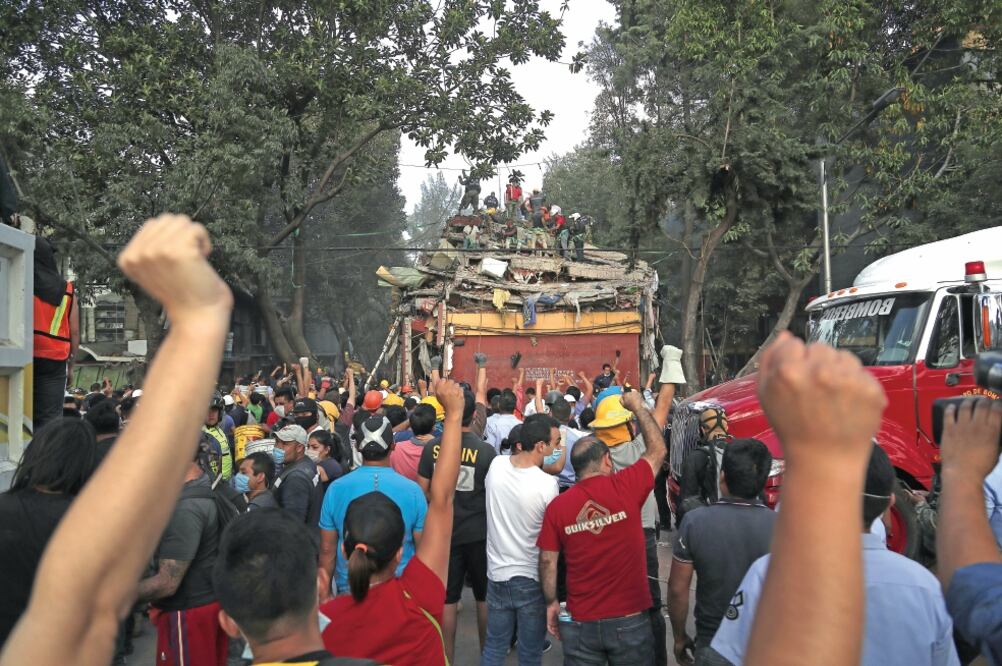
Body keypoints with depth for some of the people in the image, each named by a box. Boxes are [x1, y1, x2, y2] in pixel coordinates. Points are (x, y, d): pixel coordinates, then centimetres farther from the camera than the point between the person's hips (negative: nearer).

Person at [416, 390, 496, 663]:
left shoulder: (433, 448, -9)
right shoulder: (486, 451, -14)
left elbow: (422, 492, -2)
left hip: (444, 533, 1)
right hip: (478, 533, -1)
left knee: (447, 600, 9)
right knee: (485, 597, 16)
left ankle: (447, 658, 18)